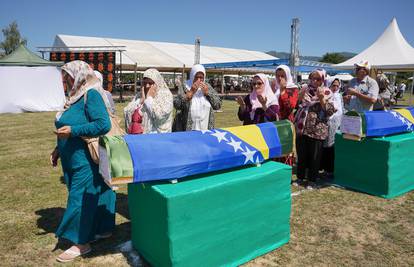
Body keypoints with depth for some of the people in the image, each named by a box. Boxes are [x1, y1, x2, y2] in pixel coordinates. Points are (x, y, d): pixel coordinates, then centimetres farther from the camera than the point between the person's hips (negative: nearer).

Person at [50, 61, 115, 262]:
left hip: (87, 162, -9)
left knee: (81, 198, 0)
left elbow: (104, 124, -23)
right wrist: (59, 149, 16)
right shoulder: (76, 96, 12)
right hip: (74, 160, 9)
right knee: (93, 195, 16)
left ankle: (81, 243, 14)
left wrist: (73, 130, -24)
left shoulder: (92, 95, -14)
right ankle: (104, 229, 31)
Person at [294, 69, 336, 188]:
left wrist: (322, 99, -19)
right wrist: (301, 96, -7)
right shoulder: (305, 89, 8)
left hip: (317, 130, -3)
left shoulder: (326, 93, 0)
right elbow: (296, 105, 10)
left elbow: (330, 111, -7)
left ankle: (312, 180, 19)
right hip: (302, 127, 3)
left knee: (314, 156, 5)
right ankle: (300, 177, 25)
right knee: (301, 154, 10)